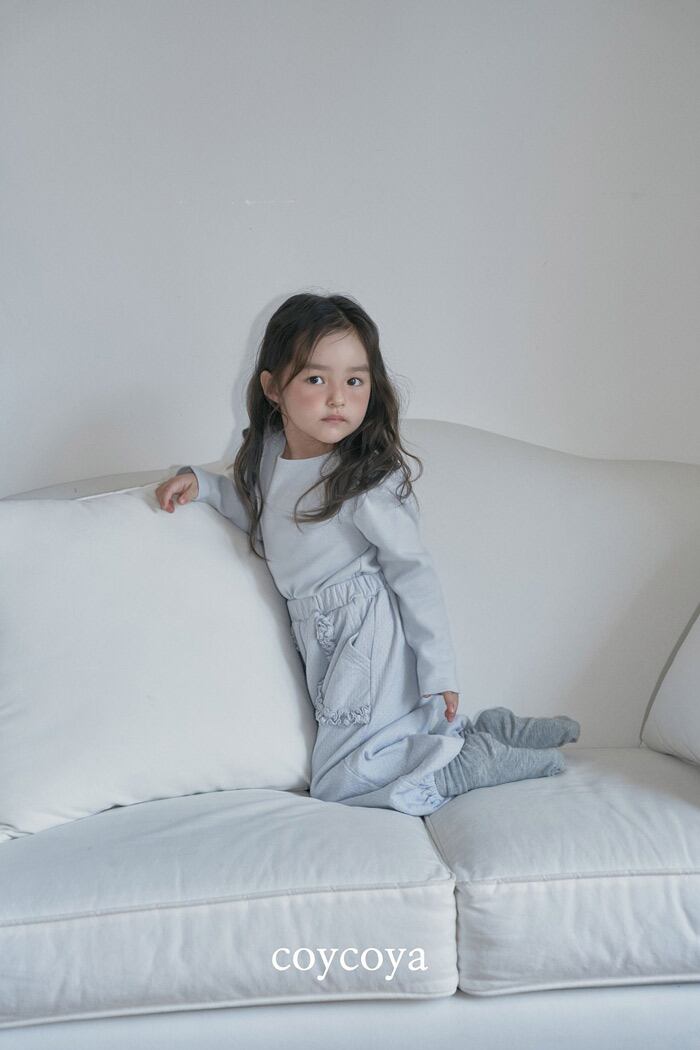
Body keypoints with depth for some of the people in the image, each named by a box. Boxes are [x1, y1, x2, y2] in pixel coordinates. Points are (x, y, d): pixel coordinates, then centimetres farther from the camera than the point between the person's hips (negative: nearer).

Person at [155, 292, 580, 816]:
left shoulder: (368, 481, -21)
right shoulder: (269, 449, 0)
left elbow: (414, 571, -17)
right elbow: (264, 515, 21)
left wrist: (440, 673, -16)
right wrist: (202, 482, 6)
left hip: (369, 632, -7)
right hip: (323, 638, 8)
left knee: (337, 783, -4)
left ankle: (478, 759, 4)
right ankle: (489, 729, 23)